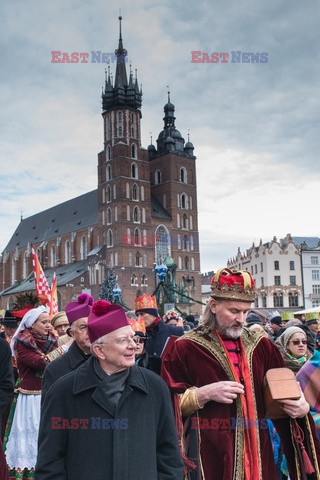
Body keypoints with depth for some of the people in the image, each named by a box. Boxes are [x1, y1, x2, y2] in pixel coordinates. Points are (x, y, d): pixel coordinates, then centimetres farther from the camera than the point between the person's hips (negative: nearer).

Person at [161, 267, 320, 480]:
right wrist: (204, 394, -20)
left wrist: (301, 407, -10)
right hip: (210, 459, -4)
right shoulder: (185, 349, -5)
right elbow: (167, 404, -6)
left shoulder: (261, 346, 7)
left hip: (258, 455, 4)